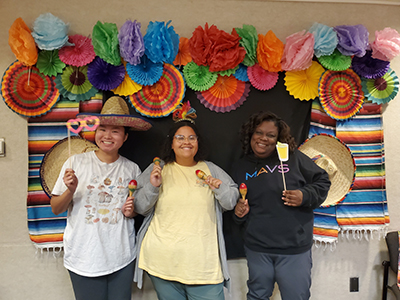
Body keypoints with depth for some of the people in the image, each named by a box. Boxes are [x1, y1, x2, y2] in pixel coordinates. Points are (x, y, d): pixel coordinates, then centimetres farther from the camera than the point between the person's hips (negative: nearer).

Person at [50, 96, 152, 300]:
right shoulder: (76, 162, -6)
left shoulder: (132, 169, 1)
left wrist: (131, 211, -7)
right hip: (84, 258, -2)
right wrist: (70, 191, -18)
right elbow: (55, 209, -1)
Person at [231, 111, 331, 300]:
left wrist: (305, 196, -14)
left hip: (295, 249, -2)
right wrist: (238, 213, -5)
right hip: (257, 249, 3)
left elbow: (322, 181, 3)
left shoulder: (294, 158, -4)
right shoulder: (239, 168, 6)